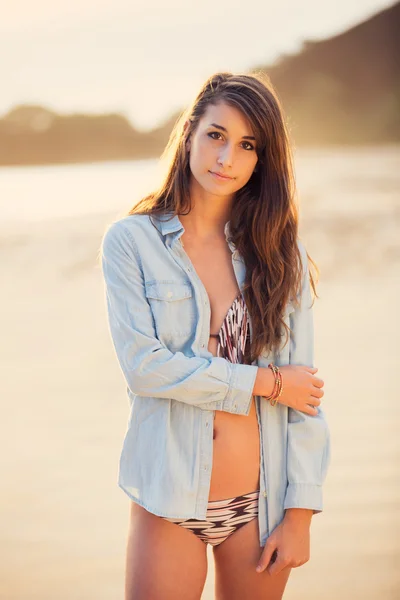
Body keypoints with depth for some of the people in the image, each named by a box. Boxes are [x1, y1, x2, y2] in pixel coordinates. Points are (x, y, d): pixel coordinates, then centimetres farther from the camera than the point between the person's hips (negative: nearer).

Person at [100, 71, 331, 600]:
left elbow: (304, 388, 1)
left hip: (258, 505, 2)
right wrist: (264, 382, -11)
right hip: (169, 501, -2)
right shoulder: (131, 241, -3)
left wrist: (300, 514, -3)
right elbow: (142, 365, -13)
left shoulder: (280, 253, 3)